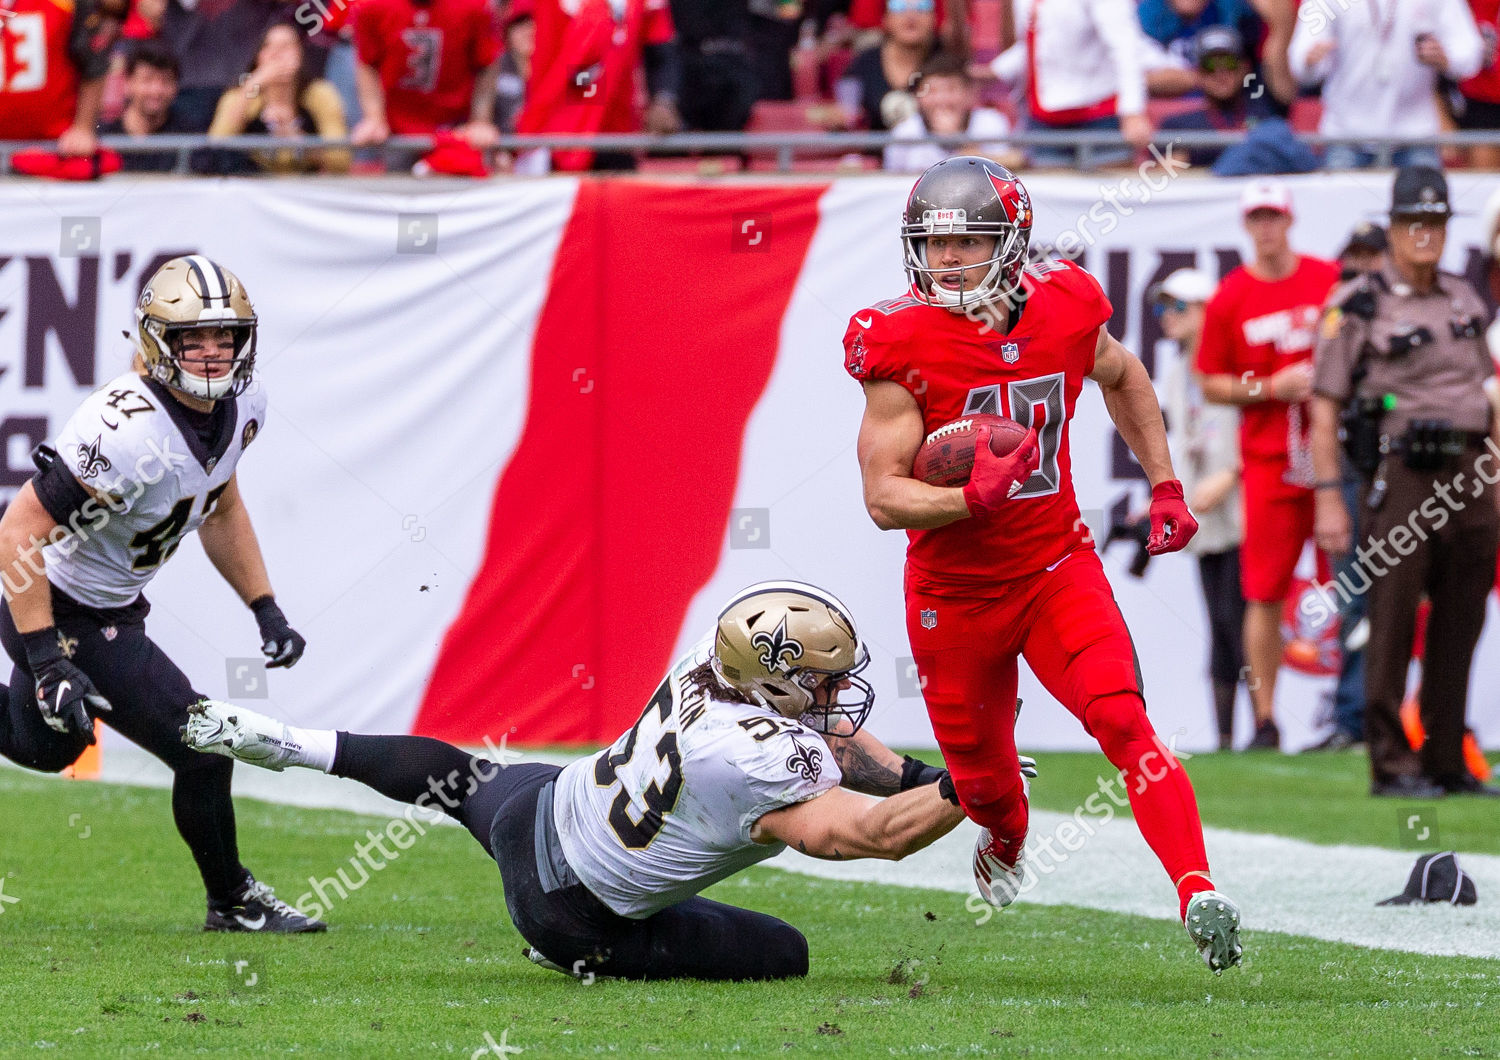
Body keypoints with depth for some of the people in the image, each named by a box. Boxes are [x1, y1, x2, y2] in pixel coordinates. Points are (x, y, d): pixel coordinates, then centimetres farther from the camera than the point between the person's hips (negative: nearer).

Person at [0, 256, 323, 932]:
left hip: (115, 607, 9)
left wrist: (266, 612, 8)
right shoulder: (129, 432, -34)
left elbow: (220, 509, 15)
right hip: (67, 617, -9)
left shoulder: (240, 406, -5)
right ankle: (233, 902, 17)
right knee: (203, 749, -5)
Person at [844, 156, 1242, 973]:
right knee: (983, 776, 15)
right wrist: (971, 499, -38)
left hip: (1057, 568, 1)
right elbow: (884, 497, -20)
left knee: (1123, 721, -22)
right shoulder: (904, 346, -20)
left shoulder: (1065, 309, -9)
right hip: (954, 591, -1)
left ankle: (1198, 894, -28)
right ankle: (1006, 844, 52)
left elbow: (1121, 377, 16)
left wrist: (1165, 487, 13)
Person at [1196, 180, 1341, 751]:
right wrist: (1270, 388, -9)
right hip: (1268, 462, -1)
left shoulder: (1331, 281, 5)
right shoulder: (1229, 298, 3)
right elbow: (1211, 384, 6)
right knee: (1265, 592, -2)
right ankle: (1265, 720, 5)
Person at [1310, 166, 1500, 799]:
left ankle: (1448, 762, 13)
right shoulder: (1358, 307, -2)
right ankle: (1391, 764, -1)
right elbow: (1325, 408, -4)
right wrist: (1329, 498, -11)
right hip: (1400, 477, -6)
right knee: (1392, 624, -5)